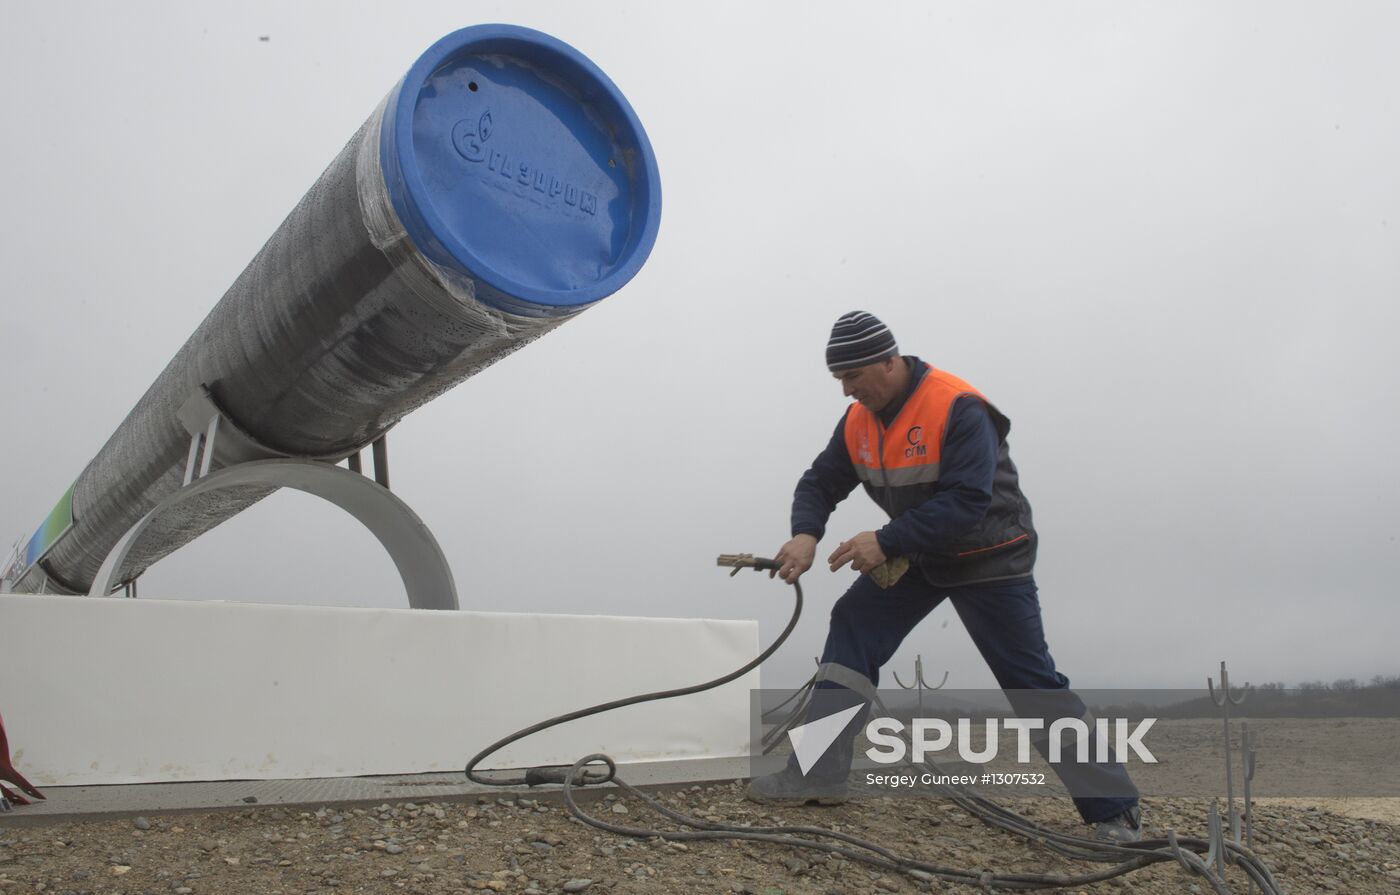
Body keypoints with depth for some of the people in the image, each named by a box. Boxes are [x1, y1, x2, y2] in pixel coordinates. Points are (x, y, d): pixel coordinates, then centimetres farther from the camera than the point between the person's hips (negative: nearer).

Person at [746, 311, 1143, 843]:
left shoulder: (960, 408, -27)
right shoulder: (858, 421, -5)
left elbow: (966, 504, -33)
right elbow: (820, 482, -1)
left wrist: (886, 542, -34)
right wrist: (805, 534, -22)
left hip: (988, 559, -6)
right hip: (917, 557, 6)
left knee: (1032, 682, -3)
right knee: (852, 627, -7)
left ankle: (1115, 808, 11)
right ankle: (819, 775, -3)